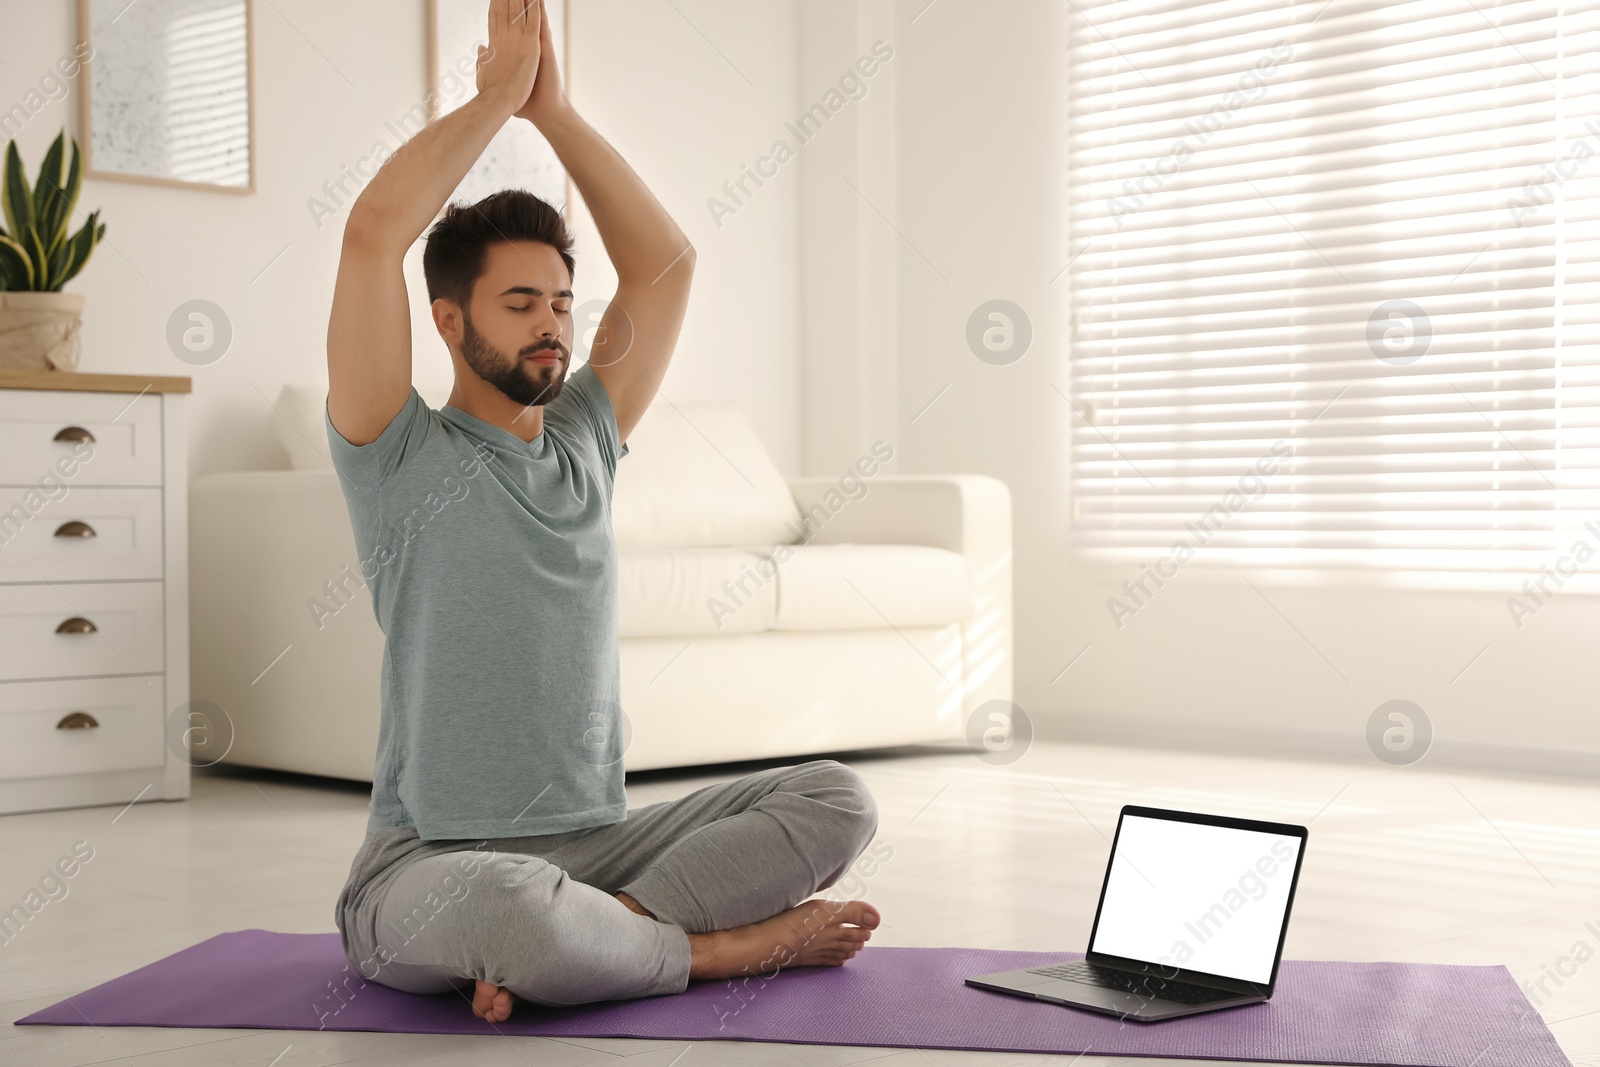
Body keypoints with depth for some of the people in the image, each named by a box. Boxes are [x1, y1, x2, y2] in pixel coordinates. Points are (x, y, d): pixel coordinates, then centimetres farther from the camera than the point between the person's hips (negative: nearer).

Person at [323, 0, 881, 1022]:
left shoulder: (586, 441, 14)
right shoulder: (403, 458, -3)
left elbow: (668, 263, 11)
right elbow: (374, 235, -15)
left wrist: (556, 110, 5)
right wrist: (498, 90, -5)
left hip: (600, 842, 6)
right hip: (432, 863, -6)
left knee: (838, 798, -14)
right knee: (516, 904, -42)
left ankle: (602, 934, -23)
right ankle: (738, 944, -15)